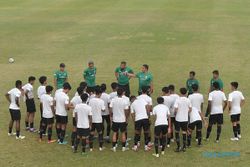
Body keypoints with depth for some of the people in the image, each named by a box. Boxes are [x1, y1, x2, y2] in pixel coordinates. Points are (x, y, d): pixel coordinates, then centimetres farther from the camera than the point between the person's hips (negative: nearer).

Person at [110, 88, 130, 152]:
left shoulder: (113, 100, -9)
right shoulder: (124, 101, -12)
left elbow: (111, 110, -7)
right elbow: (126, 111, -8)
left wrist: (111, 117, 10)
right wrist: (126, 118, 7)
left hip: (115, 119, 1)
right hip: (122, 120, -1)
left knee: (115, 133, 11)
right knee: (123, 133, 10)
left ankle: (114, 147, 12)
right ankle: (124, 147, 16)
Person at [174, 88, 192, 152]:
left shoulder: (178, 100, -13)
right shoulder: (188, 100, -2)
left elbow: (176, 109, -17)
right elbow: (190, 109, 2)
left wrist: (175, 113, 2)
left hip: (178, 118, -3)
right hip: (185, 119, 3)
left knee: (177, 132, 8)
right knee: (184, 132, 10)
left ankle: (178, 147, 5)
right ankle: (184, 147, 14)